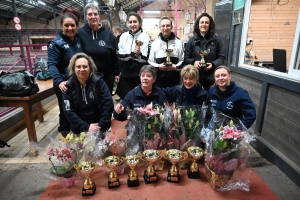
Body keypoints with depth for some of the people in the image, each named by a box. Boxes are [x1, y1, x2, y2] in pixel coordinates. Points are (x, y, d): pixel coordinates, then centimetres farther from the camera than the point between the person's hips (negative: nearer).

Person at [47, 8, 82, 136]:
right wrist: (59, 81, -35)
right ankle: (65, 130, 31)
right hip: (65, 83, -6)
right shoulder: (56, 43, -11)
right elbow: (52, 64, -19)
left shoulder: (78, 41, 8)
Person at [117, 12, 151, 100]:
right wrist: (133, 54, -18)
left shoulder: (145, 37, -5)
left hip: (140, 75, -3)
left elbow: (144, 59, -9)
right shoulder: (123, 36, 4)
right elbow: (121, 56, -2)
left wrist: (138, 55, -30)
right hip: (126, 74, 3)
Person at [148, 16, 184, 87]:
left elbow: (182, 60, 5)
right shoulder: (155, 43, 4)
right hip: (159, 77, 0)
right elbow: (150, 61, 6)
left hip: (174, 77, 0)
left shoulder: (178, 42, 4)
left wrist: (175, 67, -13)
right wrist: (158, 66, -13)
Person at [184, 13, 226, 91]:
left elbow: (222, 57, 4)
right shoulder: (192, 40, 5)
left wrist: (213, 64, -15)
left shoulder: (217, 40, 4)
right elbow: (186, 58, 5)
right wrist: (193, 62, -16)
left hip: (211, 77, 0)